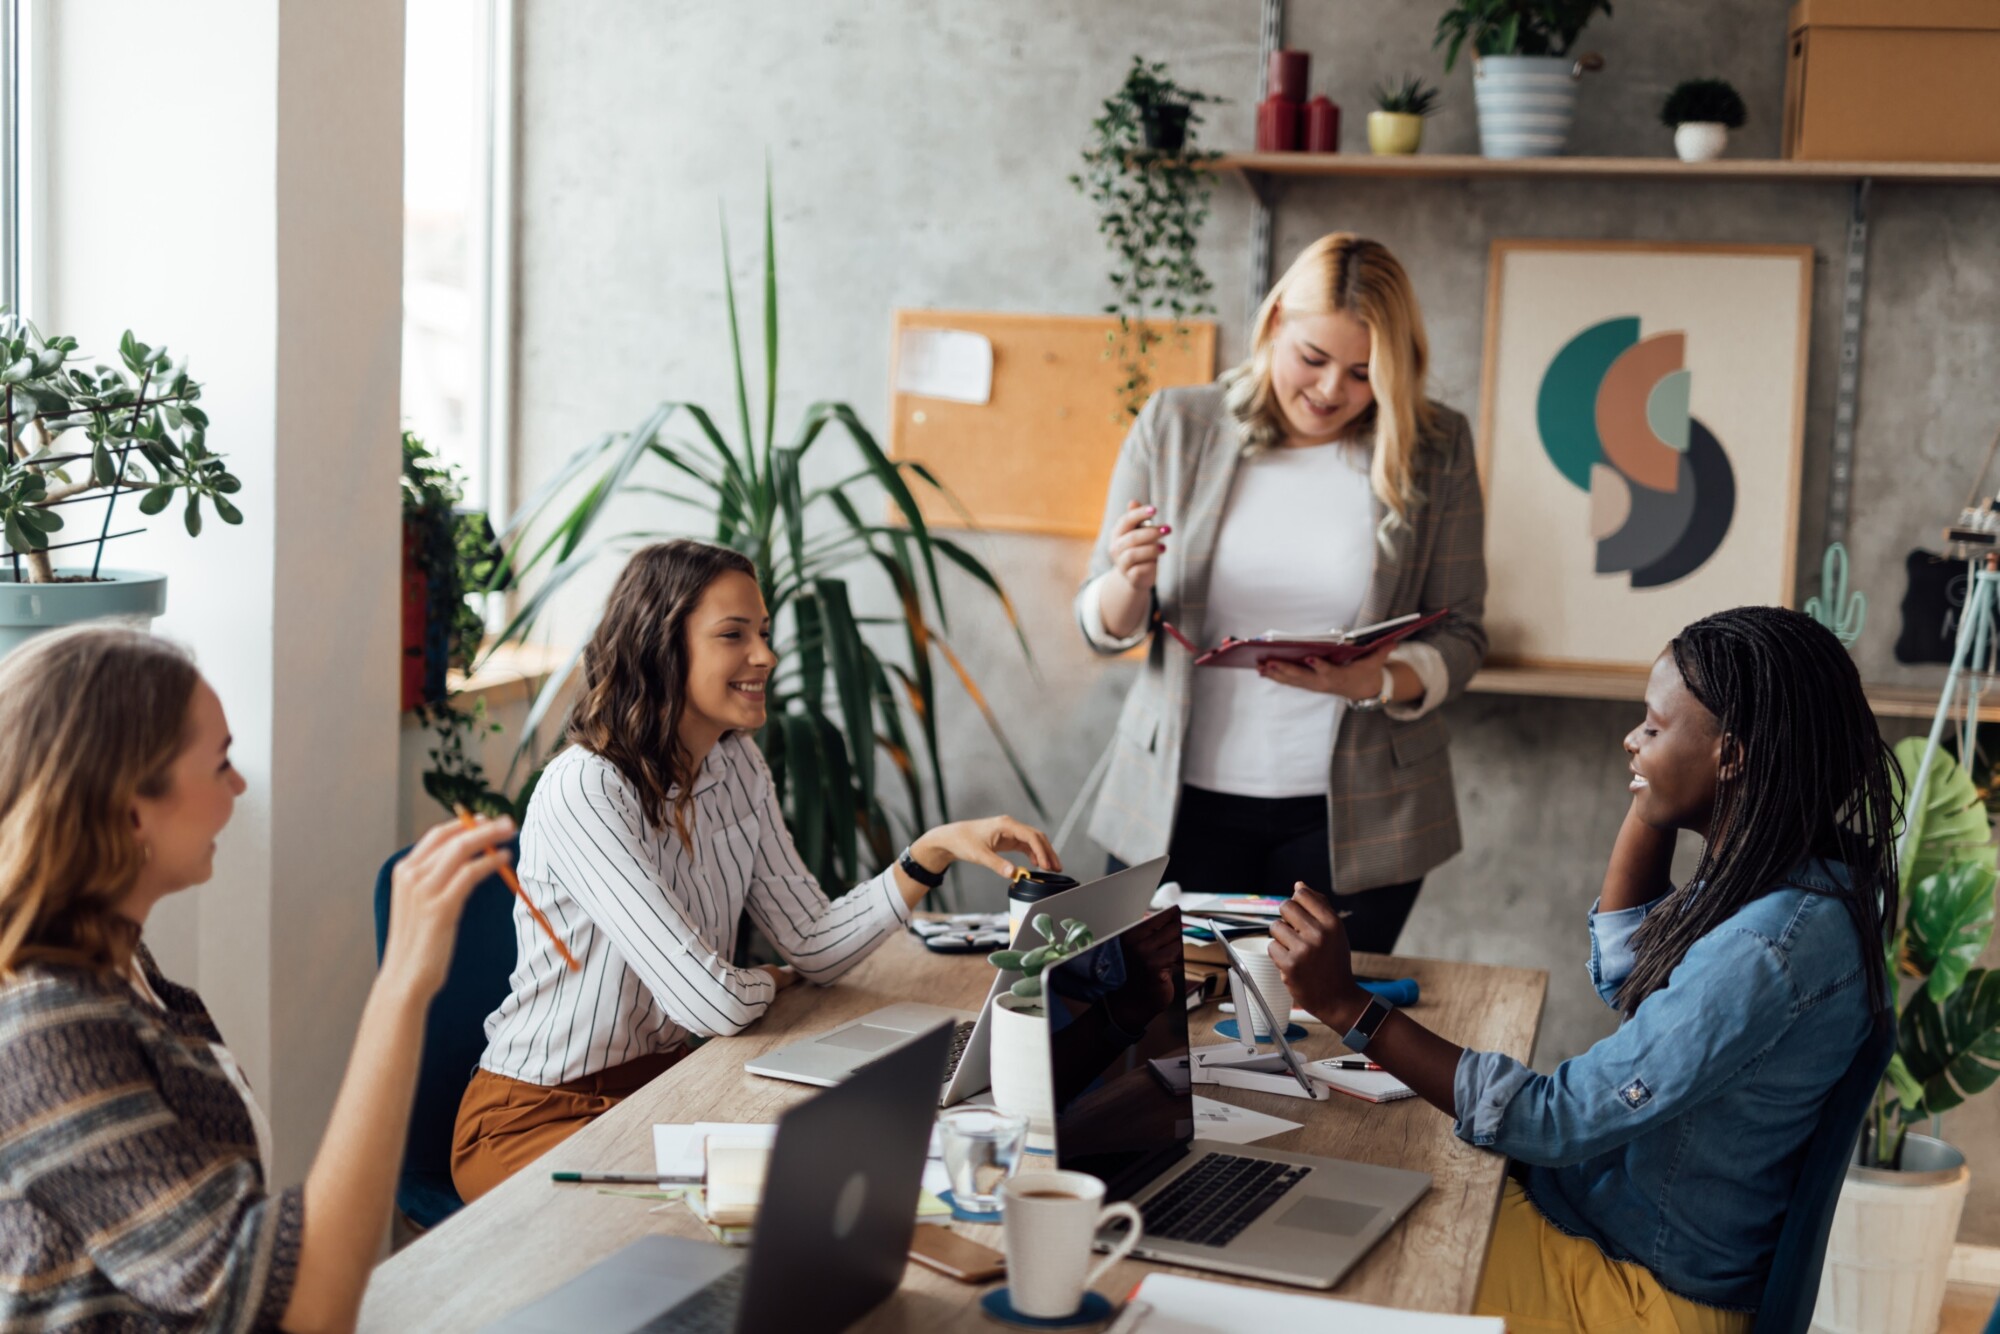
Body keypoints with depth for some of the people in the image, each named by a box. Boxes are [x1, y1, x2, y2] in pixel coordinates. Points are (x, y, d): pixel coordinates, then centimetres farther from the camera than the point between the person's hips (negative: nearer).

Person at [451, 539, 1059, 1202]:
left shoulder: (737, 766, 4)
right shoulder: (582, 792, -25)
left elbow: (814, 947, 1)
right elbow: (713, 1003, -29)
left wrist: (934, 850, -10)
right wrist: (771, 982, -5)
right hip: (539, 1118, -8)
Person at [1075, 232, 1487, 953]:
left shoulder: (1436, 449, 0)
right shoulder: (1174, 427, 1)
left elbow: (1460, 638, 2)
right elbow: (1102, 625, 4)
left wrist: (1379, 682, -18)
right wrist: (1131, 582, -18)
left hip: (1356, 817, 0)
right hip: (1180, 807, 1)